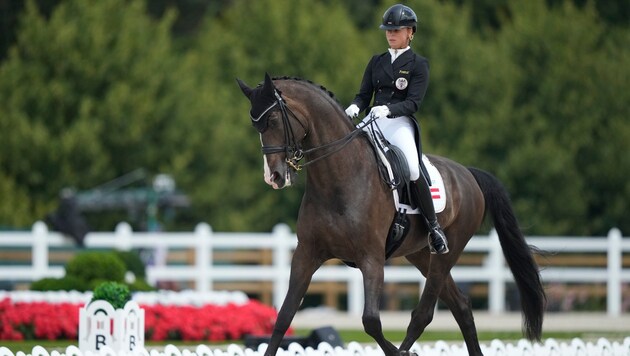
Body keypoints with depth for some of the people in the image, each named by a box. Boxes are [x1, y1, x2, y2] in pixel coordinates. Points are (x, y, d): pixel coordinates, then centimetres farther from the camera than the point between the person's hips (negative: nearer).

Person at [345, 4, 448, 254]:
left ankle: (434, 228, -18)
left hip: (400, 122, -5)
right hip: (373, 120, 5)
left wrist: (388, 109, -26)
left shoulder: (418, 65, 3)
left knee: (412, 169, -28)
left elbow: (413, 103, -8)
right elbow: (364, 94, 13)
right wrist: (355, 107, -11)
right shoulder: (377, 62, 17)